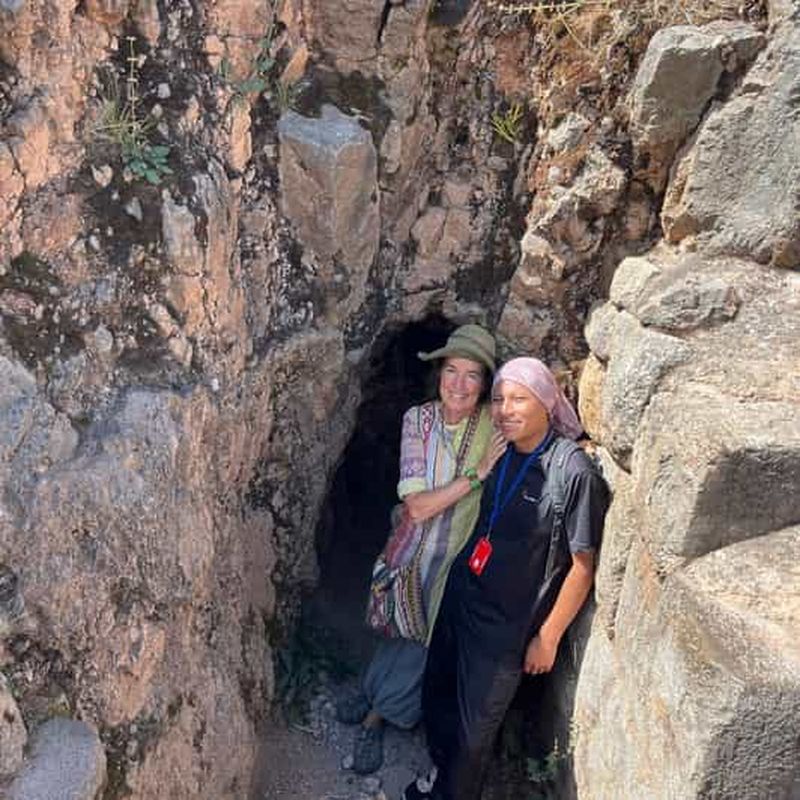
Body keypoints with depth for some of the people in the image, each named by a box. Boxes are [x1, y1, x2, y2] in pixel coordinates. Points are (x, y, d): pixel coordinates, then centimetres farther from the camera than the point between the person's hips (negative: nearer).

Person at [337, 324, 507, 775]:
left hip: (463, 558, 0)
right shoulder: (419, 419, -18)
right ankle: (379, 705, 47)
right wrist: (477, 474, -29)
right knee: (409, 632, 19)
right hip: (419, 549, 0)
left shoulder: (496, 425, -17)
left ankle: (375, 713, 37)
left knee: (426, 639, 13)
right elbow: (417, 505, -23)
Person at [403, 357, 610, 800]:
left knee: (475, 727, 12)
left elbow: (582, 566, -17)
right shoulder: (502, 454, -1)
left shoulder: (574, 473, -22)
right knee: (435, 698, 23)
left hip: (506, 627, -6)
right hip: (459, 597, 7)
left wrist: (547, 638, -12)